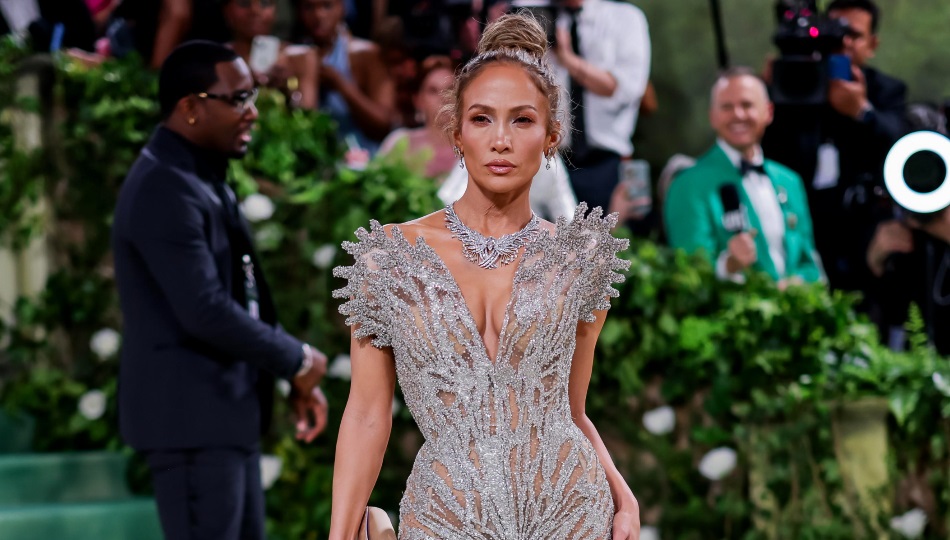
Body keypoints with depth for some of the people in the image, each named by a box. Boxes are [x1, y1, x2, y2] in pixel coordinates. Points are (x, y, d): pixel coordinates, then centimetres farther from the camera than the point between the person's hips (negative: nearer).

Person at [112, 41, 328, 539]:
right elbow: (206, 312, -25)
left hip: (228, 410, 10)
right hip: (190, 415, -10)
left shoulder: (207, 179, 14)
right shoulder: (166, 190, -19)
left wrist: (298, 378, 13)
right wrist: (297, 359, -12)